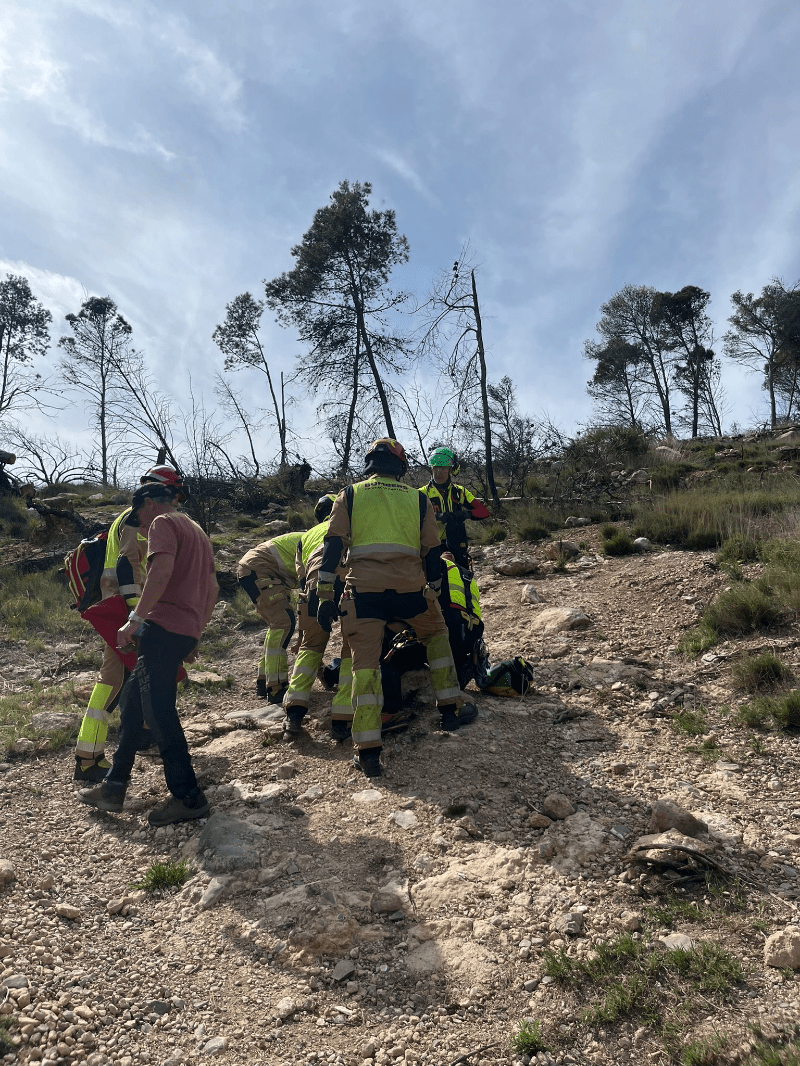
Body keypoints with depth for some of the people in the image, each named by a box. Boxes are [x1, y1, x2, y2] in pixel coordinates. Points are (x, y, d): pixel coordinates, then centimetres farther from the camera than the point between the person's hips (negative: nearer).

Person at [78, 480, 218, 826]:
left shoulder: (163, 522, -1)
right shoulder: (196, 530, 26)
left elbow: (163, 569, -21)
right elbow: (213, 587, 24)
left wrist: (135, 620, -18)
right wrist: (196, 634, 26)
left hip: (164, 627, -10)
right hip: (186, 630, 10)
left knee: (159, 712, -6)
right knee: (132, 701, 17)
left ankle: (188, 798, -2)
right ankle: (114, 787, 23)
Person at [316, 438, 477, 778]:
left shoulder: (349, 495, 14)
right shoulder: (418, 499, 17)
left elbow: (333, 546, 5)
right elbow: (432, 553, 16)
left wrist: (325, 596, 5)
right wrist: (433, 594, 26)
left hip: (363, 589, -1)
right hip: (410, 587, 1)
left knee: (365, 662, 2)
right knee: (437, 634, 26)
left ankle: (367, 750, -2)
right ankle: (450, 708, 27)